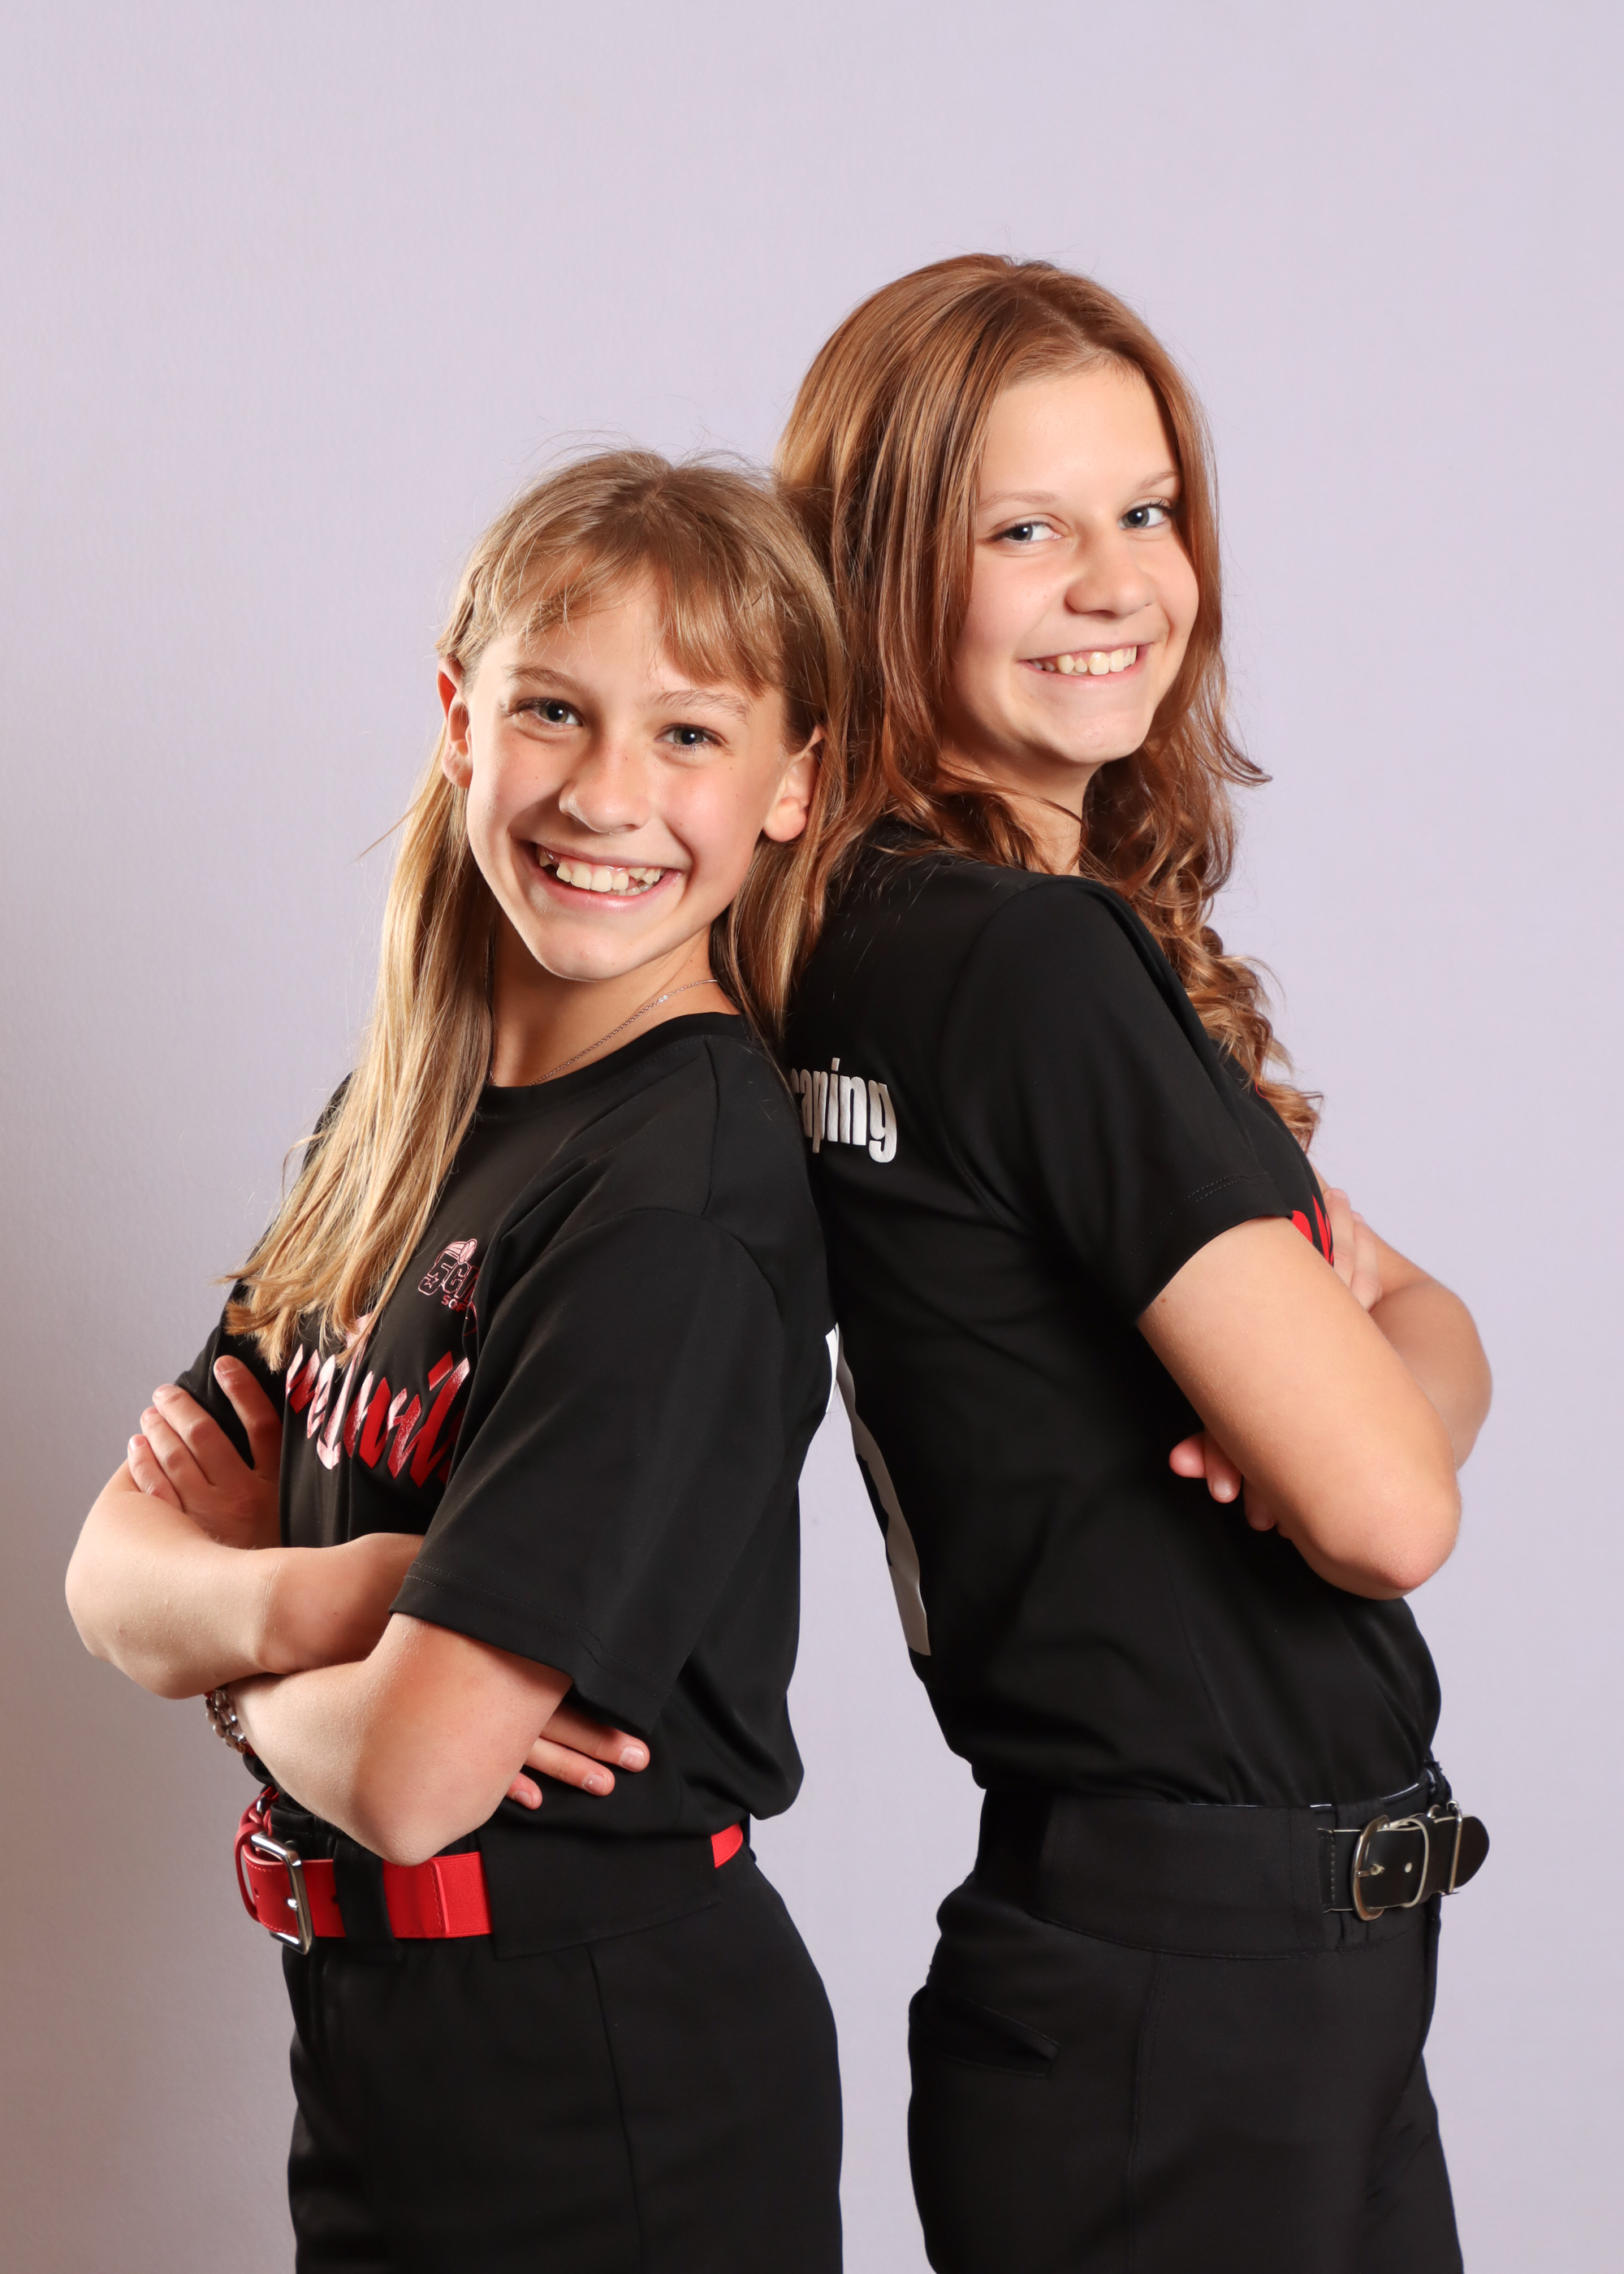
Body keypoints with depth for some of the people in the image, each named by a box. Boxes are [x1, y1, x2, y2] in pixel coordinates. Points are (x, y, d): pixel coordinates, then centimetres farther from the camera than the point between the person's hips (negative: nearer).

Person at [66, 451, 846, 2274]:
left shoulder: (684, 1200, -22)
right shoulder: (398, 1122, 4)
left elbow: (410, 1777, -25)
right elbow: (115, 1570, 2)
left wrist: (240, 1674, -5)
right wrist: (297, 1599, -18)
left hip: (610, 2120, -7)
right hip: (376, 2055, 7)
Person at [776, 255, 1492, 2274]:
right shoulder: (1035, 963, -20)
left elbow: (1426, 1329, 10)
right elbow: (1389, 1512, -22)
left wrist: (1347, 1381, -12)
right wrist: (1331, 1414, 0)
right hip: (1198, 1984, -9)